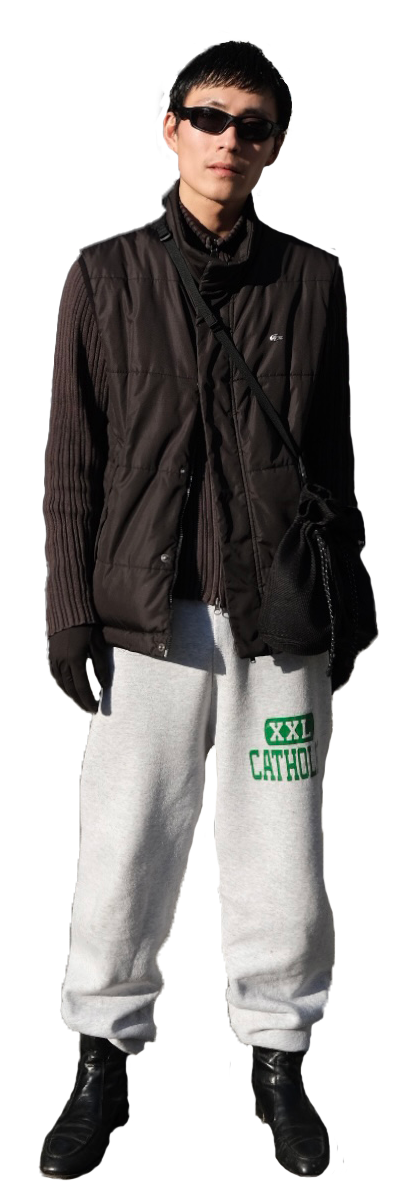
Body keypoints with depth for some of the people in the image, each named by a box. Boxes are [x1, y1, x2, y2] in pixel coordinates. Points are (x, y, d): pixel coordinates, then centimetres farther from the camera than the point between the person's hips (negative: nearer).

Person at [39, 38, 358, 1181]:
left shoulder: (310, 279, 7)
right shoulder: (106, 276, 5)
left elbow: (333, 448, 11)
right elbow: (73, 454, 4)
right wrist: (71, 612, 0)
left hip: (279, 614, 1)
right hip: (147, 610, 0)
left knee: (280, 845, 8)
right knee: (124, 847, 4)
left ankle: (279, 1060, 26)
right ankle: (104, 1061, 23)